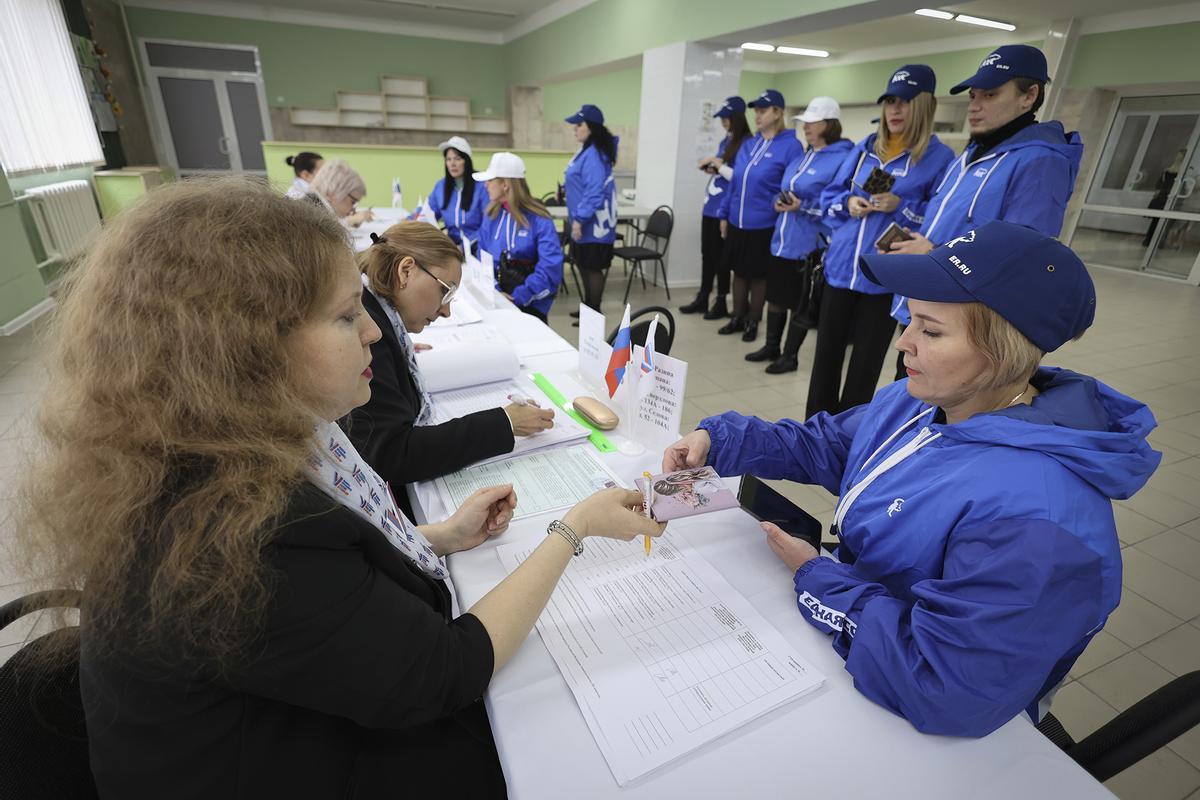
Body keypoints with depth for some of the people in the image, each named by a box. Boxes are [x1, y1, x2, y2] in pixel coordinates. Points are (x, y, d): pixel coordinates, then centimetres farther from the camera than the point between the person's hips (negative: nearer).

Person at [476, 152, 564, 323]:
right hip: (497, 298, 5)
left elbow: (551, 267, -18)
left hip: (530, 303, -5)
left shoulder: (538, 219, -12)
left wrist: (517, 297, -20)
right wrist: (494, 289, -10)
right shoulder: (491, 214, 5)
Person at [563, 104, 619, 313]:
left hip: (593, 224, -10)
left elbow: (594, 192, -25)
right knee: (584, 266, 17)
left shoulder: (594, 155, -19)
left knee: (593, 268, -1)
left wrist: (580, 219, -24)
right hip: (584, 221, 10)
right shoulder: (586, 150, 12)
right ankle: (588, 307, 29)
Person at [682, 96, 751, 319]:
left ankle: (721, 303, 12)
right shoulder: (725, 142, 14)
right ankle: (702, 299, 22)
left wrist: (717, 164, -16)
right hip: (710, 206, 8)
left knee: (721, 257, 0)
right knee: (707, 254, 12)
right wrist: (710, 168, 4)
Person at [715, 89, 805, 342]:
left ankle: (753, 322, 22)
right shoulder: (748, 145, 10)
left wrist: (780, 205, -19)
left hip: (764, 225, -6)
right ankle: (737, 318, 28)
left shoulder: (791, 146, -9)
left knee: (759, 276, 7)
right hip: (737, 222, 6)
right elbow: (734, 182, 13)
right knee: (739, 272, 14)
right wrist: (724, 214, 11)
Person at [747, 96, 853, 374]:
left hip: (809, 244, -8)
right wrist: (779, 201, -1)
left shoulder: (841, 160, -13)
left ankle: (790, 356, 18)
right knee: (775, 296, 15)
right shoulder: (801, 157, 14)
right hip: (782, 239, 8)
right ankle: (771, 347, 31)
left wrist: (802, 206, -23)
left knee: (800, 304, 4)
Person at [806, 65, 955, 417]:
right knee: (826, 356, 9)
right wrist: (848, 203, -6)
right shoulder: (864, 148, 11)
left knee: (865, 363, 7)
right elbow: (829, 195, 14)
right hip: (840, 267, 4)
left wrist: (901, 207, -18)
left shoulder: (940, 157, -3)